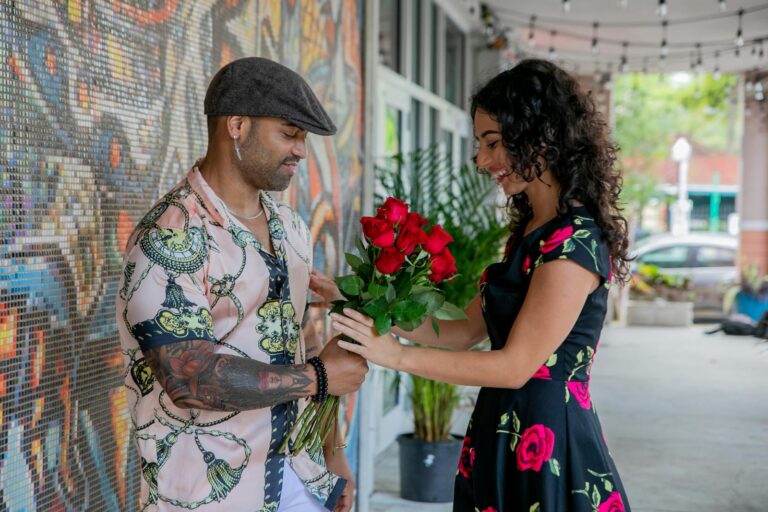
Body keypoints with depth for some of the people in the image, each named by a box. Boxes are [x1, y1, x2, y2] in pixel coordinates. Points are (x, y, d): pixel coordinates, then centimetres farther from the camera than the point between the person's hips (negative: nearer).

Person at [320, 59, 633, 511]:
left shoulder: (575, 240, -19)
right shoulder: (531, 230, 10)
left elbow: (515, 365, -20)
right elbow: (466, 330, 9)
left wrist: (397, 355, -17)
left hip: (549, 444, -9)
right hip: (503, 436, 9)